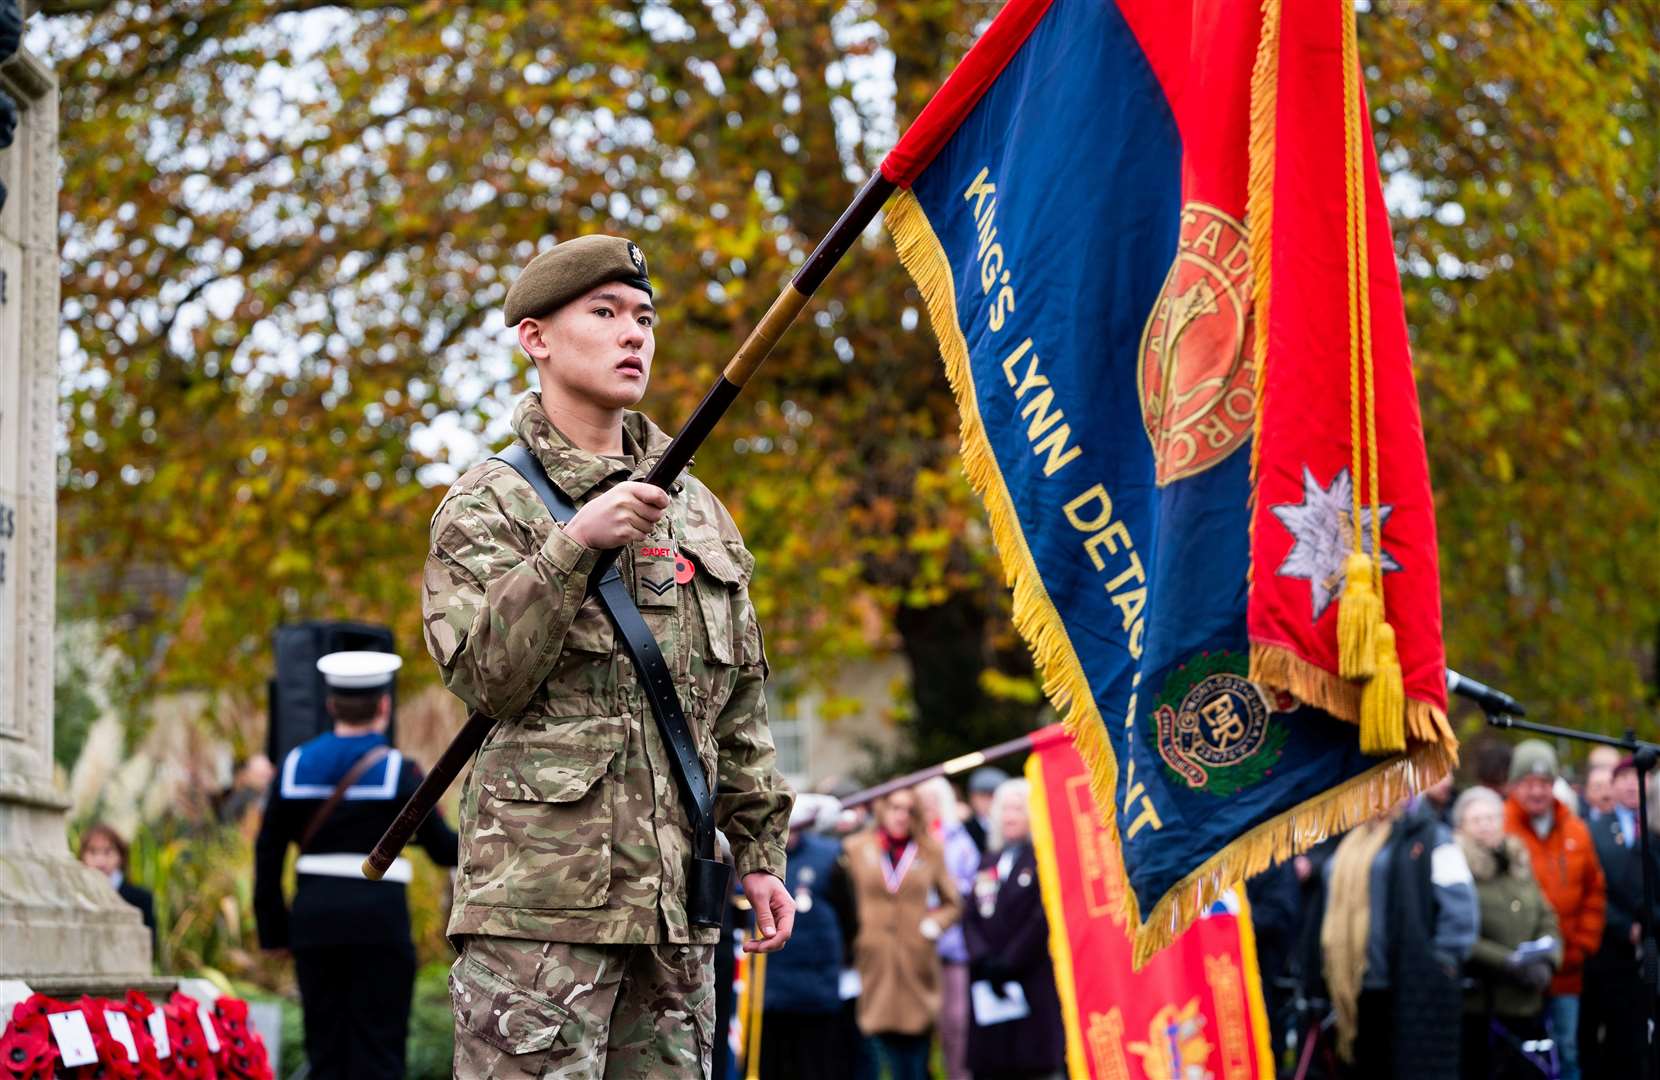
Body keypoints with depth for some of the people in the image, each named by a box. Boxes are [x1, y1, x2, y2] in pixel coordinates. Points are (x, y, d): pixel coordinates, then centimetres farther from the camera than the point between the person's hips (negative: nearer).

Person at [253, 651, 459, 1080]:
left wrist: (274, 930, 14)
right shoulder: (397, 771, -4)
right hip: (379, 920, -4)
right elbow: (442, 847, 2)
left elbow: (267, 854, 7)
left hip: (313, 917, 4)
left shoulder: (295, 766, 6)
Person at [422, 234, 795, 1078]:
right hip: (540, 885, -6)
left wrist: (759, 850, 18)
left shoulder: (699, 511, 20)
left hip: (675, 898, 6)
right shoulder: (488, 505, 3)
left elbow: (740, 701, 22)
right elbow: (483, 674, -11)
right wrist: (573, 544, -20)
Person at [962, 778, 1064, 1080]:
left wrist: (1010, 963, -13)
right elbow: (971, 917, 11)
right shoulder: (989, 863, 18)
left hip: (1034, 979, -6)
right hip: (990, 984, 6)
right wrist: (984, 961, -6)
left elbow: (1044, 918, -12)